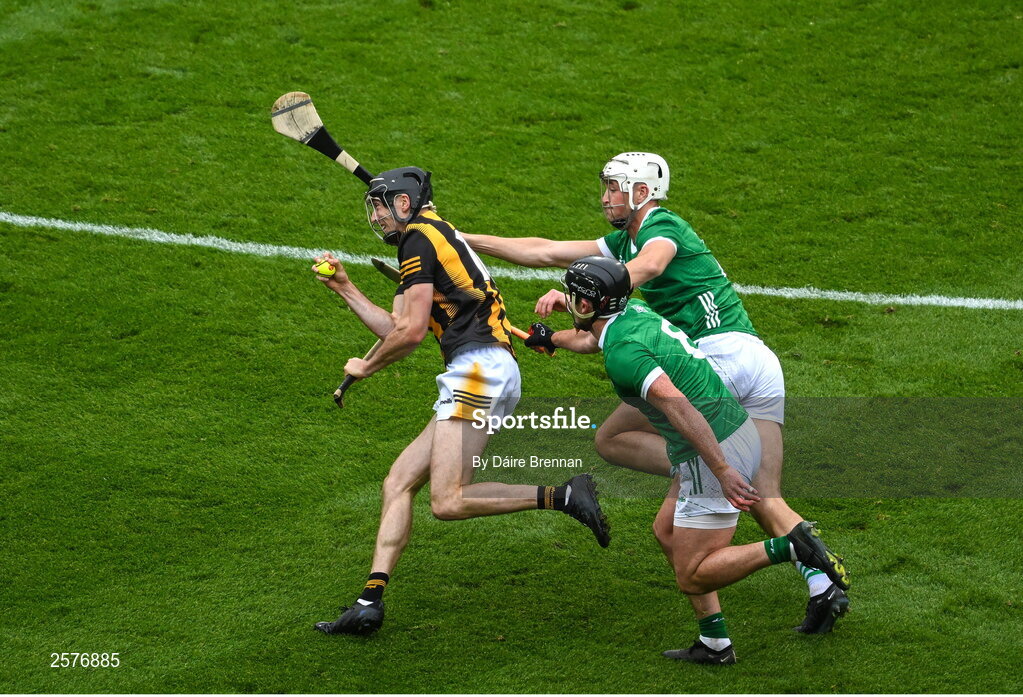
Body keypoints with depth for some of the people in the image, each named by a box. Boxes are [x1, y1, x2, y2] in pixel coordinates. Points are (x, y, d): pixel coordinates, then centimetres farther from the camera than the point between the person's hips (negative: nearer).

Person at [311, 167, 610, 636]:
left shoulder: (419, 237, -3)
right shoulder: (437, 238, 27)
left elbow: (412, 332, -8)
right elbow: (397, 330, 25)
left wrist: (366, 366, 8)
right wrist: (345, 289, 27)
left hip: (480, 367, -10)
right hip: (475, 377, 10)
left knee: (447, 501, -17)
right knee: (397, 483, 5)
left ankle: (563, 497, -17)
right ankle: (370, 602, -1)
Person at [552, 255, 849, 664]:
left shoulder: (621, 354, -19)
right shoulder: (634, 312, 10)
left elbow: (678, 406, -29)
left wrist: (723, 471, -31)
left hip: (715, 451, -10)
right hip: (737, 428, 10)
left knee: (692, 577, -3)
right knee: (668, 534, 21)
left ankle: (790, 546, -13)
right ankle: (714, 644, 20)